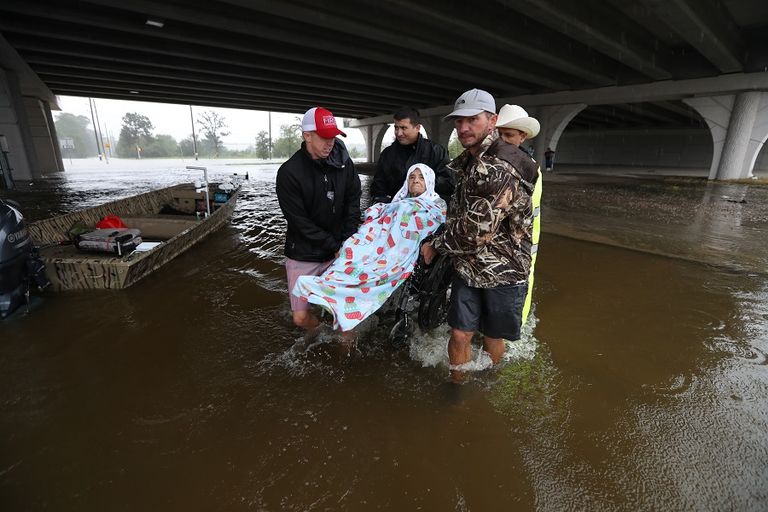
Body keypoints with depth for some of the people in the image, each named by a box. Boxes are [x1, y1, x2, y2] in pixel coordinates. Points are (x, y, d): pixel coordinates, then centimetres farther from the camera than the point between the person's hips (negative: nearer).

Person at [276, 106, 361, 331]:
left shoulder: (343, 161, -3)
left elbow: (353, 200, 3)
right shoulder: (289, 173, -14)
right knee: (301, 317, 1)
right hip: (304, 255, -2)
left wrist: (347, 241, -8)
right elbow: (300, 222, -14)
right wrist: (335, 247, -13)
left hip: (339, 250, 3)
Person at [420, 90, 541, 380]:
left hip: (503, 270, -5)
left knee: (492, 337, 15)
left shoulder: (502, 168, -24)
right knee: (460, 335, 6)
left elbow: (476, 230, -25)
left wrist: (436, 245, -11)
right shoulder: (467, 161, 5)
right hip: (468, 268, 6)